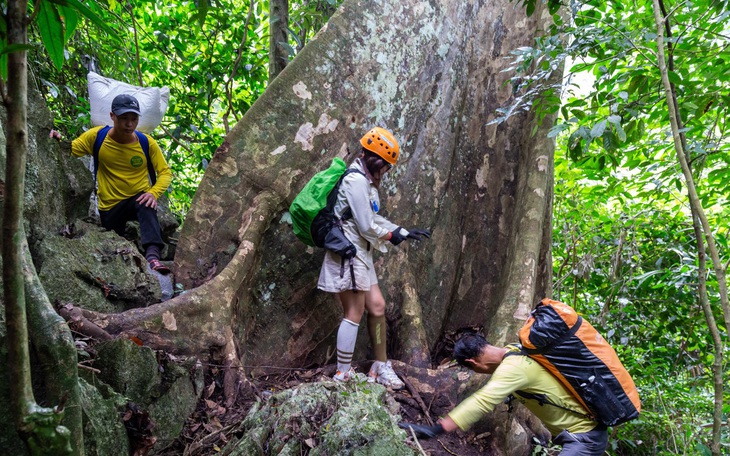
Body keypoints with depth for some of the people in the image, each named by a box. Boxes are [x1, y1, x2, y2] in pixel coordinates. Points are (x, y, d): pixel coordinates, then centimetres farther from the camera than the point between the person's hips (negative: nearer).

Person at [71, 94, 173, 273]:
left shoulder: (147, 143, -11)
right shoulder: (97, 137, -9)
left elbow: (165, 172, -7)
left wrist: (153, 192, -26)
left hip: (138, 199, -2)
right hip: (109, 207, 2)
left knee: (146, 204, -38)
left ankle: (153, 254, -54)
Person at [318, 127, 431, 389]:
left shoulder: (366, 181, 16)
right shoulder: (356, 181, -16)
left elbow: (376, 220, 21)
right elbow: (367, 226, -18)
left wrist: (407, 233, 18)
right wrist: (391, 235, -1)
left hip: (361, 256, 10)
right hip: (348, 253, -10)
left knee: (377, 307, 10)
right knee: (354, 314, -4)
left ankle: (381, 368, 20)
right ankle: (343, 374, 5)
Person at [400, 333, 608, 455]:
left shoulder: (512, 367, -26)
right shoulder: (516, 351, 3)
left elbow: (482, 402, -35)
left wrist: (436, 429, -38)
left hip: (585, 437, -10)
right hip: (582, 431, 10)